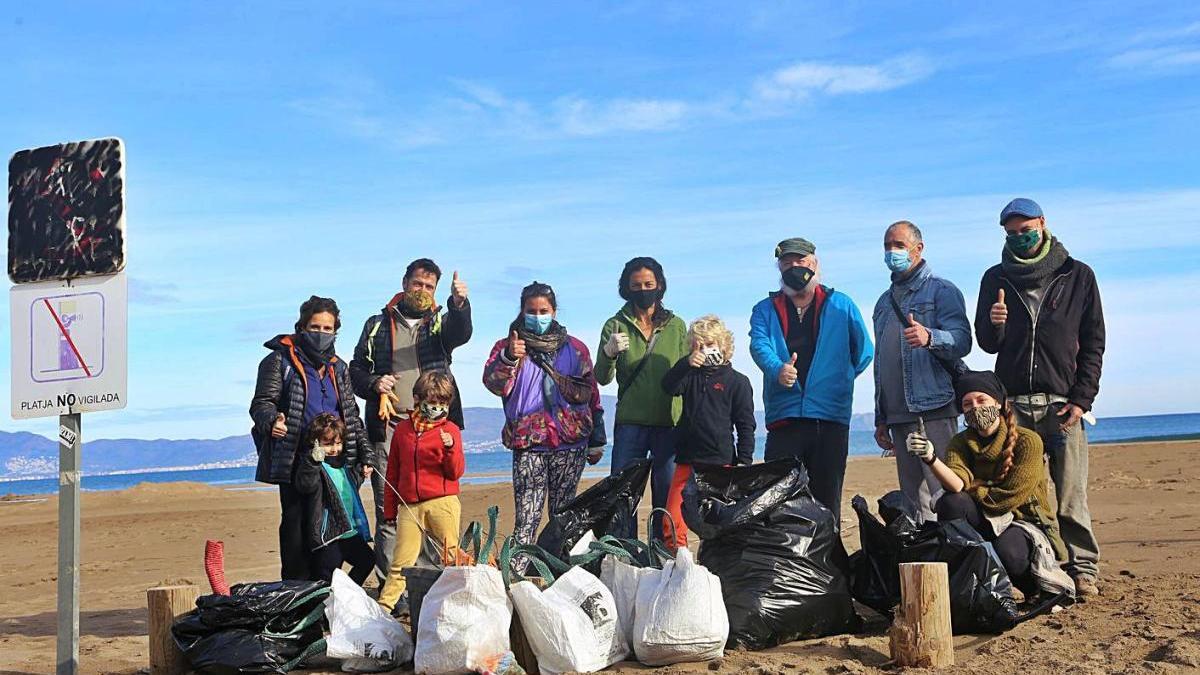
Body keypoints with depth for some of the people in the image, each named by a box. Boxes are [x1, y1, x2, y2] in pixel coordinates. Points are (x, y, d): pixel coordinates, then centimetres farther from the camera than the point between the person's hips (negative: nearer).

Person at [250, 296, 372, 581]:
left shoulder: (337, 367, 19)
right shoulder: (280, 360, 2)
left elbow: (351, 415, 22)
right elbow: (261, 403, -5)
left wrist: (365, 454, 12)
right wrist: (271, 421, -28)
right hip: (295, 461, -5)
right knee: (297, 527, -5)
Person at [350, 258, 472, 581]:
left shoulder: (441, 322, 14)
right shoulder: (378, 325, 17)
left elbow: (461, 333, -10)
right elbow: (356, 369, 19)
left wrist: (459, 302, -30)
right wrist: (374, 384, -3)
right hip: (389, 426, 0)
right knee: (388, 509, -4)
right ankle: (389, 584, -1)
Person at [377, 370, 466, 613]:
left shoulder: (450, 430, 5)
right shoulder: (403, 429, 13)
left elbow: (456, 472, -2)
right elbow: (393, 472, 17)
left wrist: (451, 447, -20)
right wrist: (389, 509, 15)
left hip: (443, 503, -2)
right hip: (409, 506, 2)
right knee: (400, 564, 0)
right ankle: (383, 607, 3)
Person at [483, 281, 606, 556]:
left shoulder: (575, 349, 14)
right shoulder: (508, 346, 9)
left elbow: (591, 394, 16)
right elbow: (494, 384, -8)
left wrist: (597, 440, 13)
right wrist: (509, 358, -27)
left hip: (571, 443, 2)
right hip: (528, 443, -2)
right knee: (526, 518, -10)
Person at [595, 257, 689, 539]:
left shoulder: (676, 326, 11)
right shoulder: (616, 326, 7)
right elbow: (602, 379, 0)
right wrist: (608, 352, -20)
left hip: (670, 422, 1)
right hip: (630, 422, -1)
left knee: (667, 495, 2)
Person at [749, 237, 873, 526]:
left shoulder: (841, 305, 12)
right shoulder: (765, 310, 13)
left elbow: (864, 353, 14)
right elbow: (759, 345, -7)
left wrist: (836, 382, 5)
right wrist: (778, 370, -27)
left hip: (831, 418, 0)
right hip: (784, 416, 0)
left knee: (827, 501, 4)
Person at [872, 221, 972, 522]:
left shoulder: (941, 290, 2)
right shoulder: (885, 302, 23)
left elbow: (962, 341, -12)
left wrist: (929, 338, -34)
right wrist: (881, 418, 21)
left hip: (934, 410, -7)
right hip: (898, 416, 7)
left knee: (942, 495, -12)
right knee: (912, 498, 6)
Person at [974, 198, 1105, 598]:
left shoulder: (1077, 276, 9)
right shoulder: (996, 279, 14)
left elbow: (1094, 343, 6)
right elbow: (987, 344, 12)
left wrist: (1082, 399, -4)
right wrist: (994, 324, -12)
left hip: (1063, 403, -2)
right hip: (1012, 404, 2)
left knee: (1071, 497, -5)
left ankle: (1082, 570, 1)